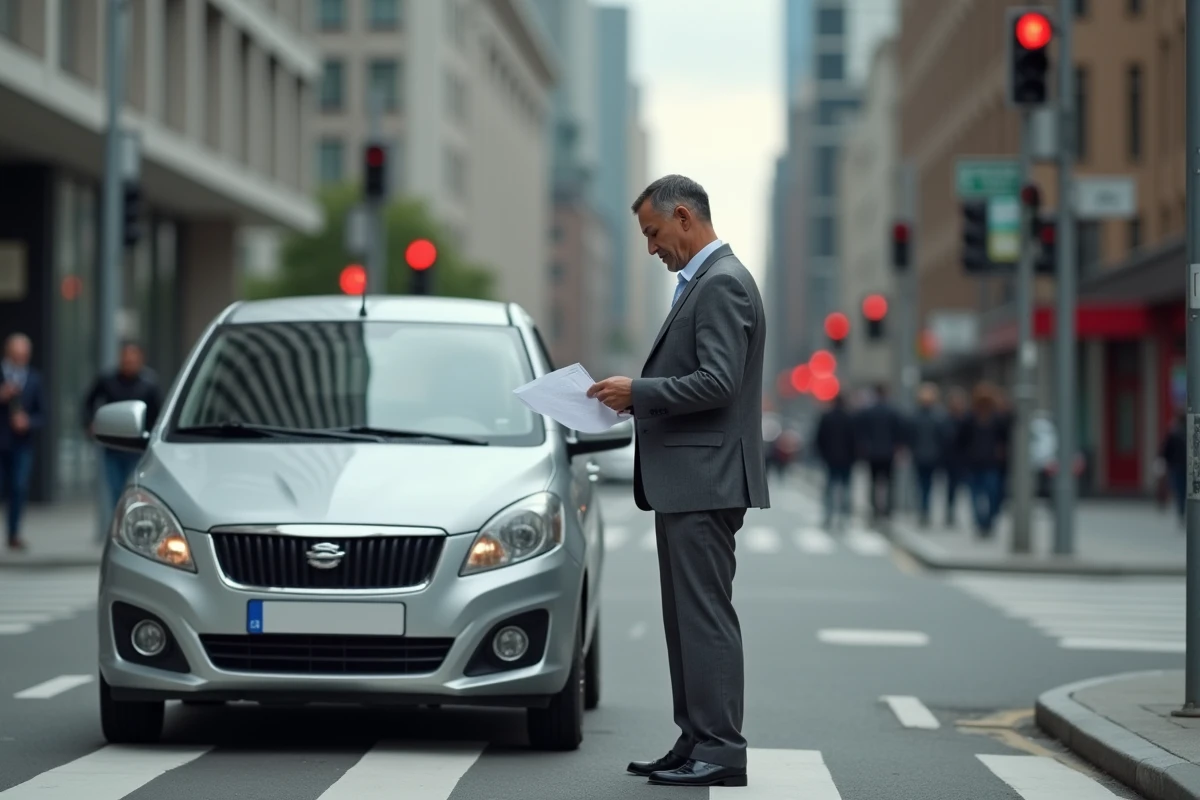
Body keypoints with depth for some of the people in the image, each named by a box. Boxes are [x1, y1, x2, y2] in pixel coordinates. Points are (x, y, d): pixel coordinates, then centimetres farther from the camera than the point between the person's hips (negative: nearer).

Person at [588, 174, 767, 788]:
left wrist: (637, 391, -15)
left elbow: (717, 383, -22)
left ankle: (721, 753, -6)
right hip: (684, 482, 11)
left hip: (704, 482, -11)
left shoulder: (723, 283, -13)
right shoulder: (702, 282, 19)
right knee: (687, 618, 12)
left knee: (706, 617, -9)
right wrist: (637, 397, 11)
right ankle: (697, 742, 17)